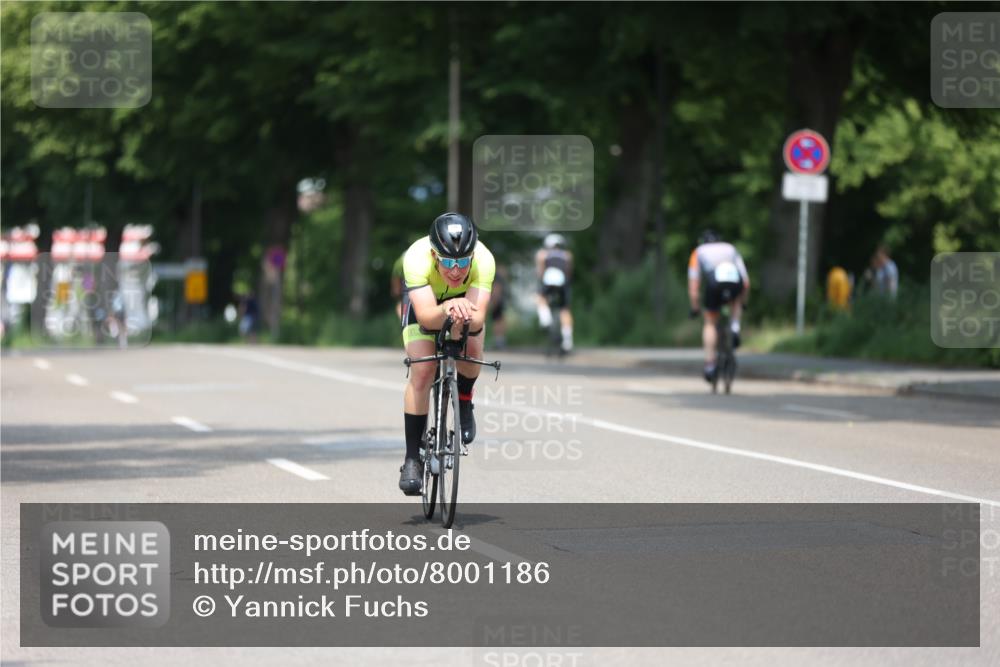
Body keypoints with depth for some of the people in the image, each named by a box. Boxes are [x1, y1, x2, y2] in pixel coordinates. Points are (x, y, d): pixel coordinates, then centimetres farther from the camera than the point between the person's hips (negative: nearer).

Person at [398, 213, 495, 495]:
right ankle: (412, 459, -8)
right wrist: (446, 309, -68)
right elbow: (425, 316, -48)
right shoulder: (417, 258, -40)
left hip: (466, 300, 1)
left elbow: (478, 318, -44)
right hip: (424, 300, -1)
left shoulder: (484, 260, -38)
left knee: (471, 347, -28)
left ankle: (464, 402, 4)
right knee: (422, 372, -17)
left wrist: (466, 318, -67)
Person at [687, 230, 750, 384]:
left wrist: (694, 308, 29)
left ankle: (710, 365, 9)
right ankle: (735, 328, 14)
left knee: (710, 323, 18)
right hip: (735, 282, 2)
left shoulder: (699, 252, 30)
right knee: (736, 300, 38)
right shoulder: (731, 249, 35)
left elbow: (693, 285, 22)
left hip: (714, 284, -2)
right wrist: (743, 301, 45)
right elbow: (746, 282, 32)